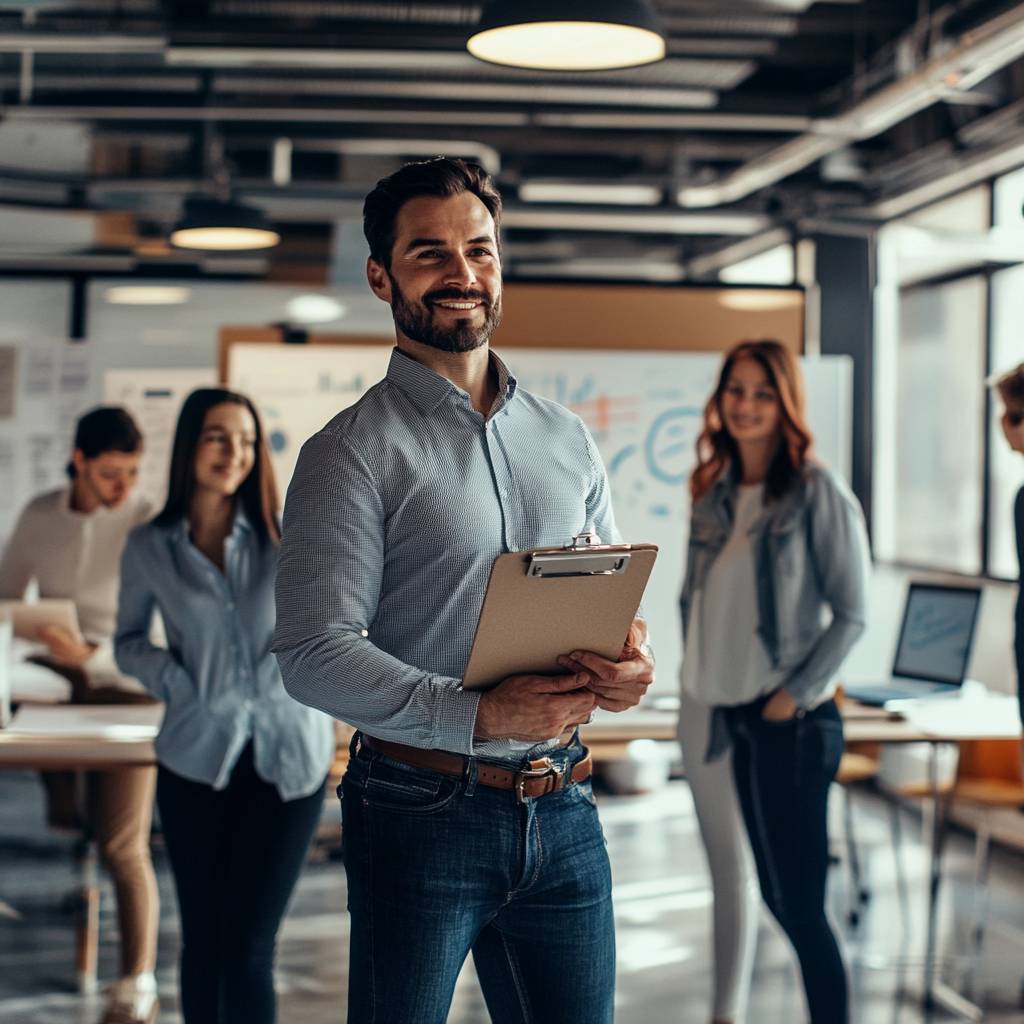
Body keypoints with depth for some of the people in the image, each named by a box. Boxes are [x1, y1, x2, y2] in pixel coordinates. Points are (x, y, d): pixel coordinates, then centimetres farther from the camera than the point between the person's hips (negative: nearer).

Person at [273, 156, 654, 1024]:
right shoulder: (354, 452, -5)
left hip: (562, 814, 5)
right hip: (422, 815, -5)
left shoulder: (568, 440, 13)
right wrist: (481, 713, -23)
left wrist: (629, 658, -6)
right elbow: (315, 654, -14)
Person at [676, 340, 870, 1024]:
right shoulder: (713, 494, 9)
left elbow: (852, 614, -8)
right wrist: (697, 675, 9)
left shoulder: (817, 492, -8)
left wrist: (797, 693, -12)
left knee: (795, 901, -5)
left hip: (788, 720, -6)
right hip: (710, 713, 6)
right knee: (730, 874, 15)